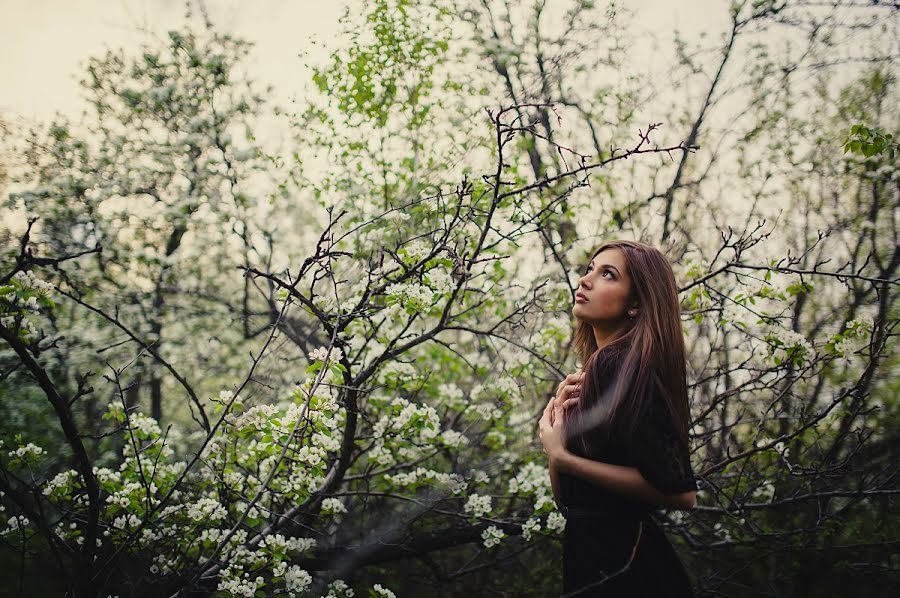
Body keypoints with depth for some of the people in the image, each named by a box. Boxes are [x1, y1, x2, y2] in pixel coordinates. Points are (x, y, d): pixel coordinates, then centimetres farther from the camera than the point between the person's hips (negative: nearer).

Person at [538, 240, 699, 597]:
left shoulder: (623, 366, -18)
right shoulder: (597, 370, 8)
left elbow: (680, 493, -23)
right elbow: (564, 498, 9)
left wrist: (562, 458, -19)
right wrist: (559, 415, -5)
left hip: (620, 568, -8)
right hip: (590, 556, 8)